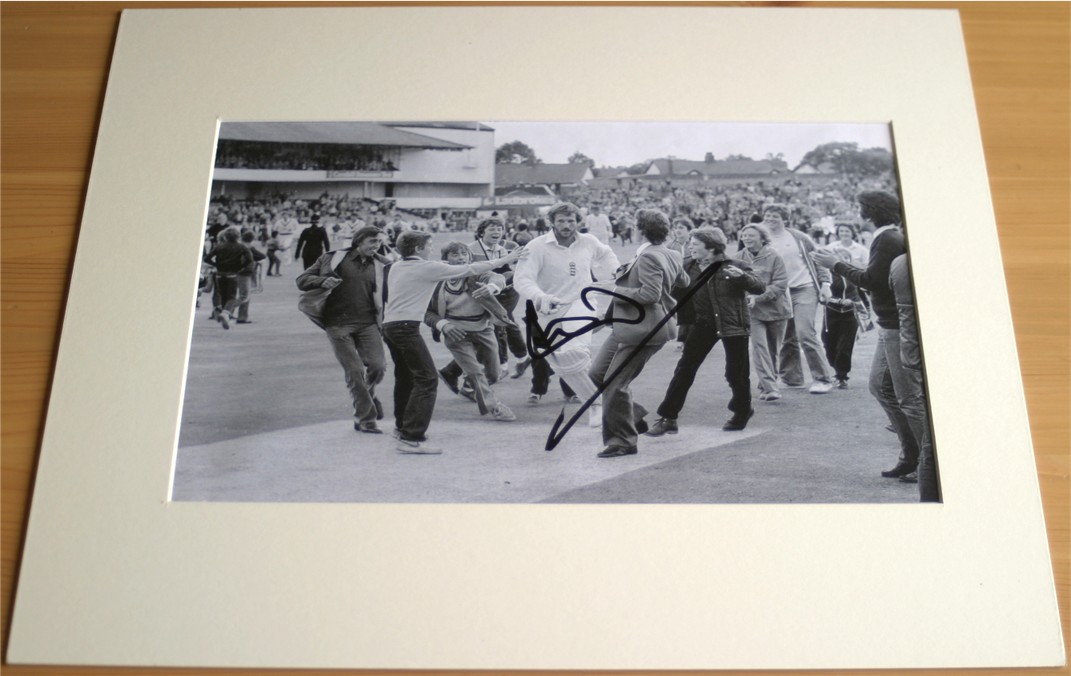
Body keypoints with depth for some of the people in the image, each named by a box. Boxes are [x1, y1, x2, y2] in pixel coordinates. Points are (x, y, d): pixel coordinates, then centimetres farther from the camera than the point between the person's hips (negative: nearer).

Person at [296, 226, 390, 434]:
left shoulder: (381, 266, 11)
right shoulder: (334, 259, 5)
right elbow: (302, 280, 5)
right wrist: (323, 282, -15)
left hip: (367, 323, 2)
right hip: (338, 324, -2)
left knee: (378, 366, -10)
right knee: (354, 371, -5)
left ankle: (367, 394, 25)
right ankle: (365, 419, 9)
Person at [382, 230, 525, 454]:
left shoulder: (395, 267, 14)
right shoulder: (427, 267, -7)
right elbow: (469, 269, -6)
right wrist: (505, 260, 0)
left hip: (389, 325, 9)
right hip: (407, 327, -9)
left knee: (405, 376, 21)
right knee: (427, 378, -11)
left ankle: (403, 427, 35)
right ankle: (412, 438, -19)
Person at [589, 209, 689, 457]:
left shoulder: (648, 257, -17)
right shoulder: (673, 257, 12)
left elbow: (650, 294, -25)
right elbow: (683, 283, 28)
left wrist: (617, 290, -16)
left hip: (641, 331, -11)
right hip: (626, 327, 11)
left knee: (614, 384, -6)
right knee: (597, 374, 12)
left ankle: (623, 442, 6)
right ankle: (634, 417, 21)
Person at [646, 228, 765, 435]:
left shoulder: (734, 266, -10)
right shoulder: (688, 267, 0)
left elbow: (760, 287, -14)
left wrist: (742, 276, -32)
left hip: (733, 324, -3)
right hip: (704, 324, 3)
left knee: (736, 373, 6)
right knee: (684, 369, -3)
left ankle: (742, 411, 34)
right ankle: (668, 417, 3)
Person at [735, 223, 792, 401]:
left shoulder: (773, 257, -10)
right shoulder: (741, 257, 0)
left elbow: (780, 284, -15)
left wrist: (758, 297, -24)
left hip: (775, 309, -1)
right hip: (754, 312, 1)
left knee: (773, 350, 11)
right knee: (759, 347, -14)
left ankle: (767, 384, 28)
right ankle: (770, 388, -15)